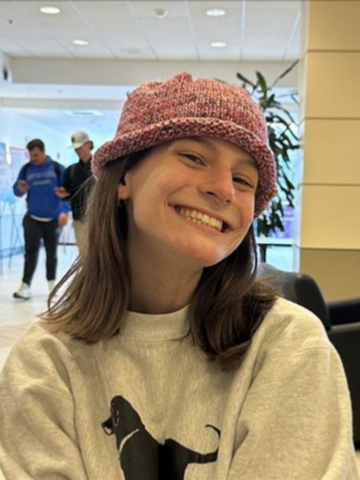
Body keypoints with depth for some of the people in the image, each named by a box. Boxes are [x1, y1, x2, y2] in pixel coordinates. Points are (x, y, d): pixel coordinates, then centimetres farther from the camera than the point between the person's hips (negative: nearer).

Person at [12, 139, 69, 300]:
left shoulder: (57, 168, -5)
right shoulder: (26, 169, 1)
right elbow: (17, 190, 6)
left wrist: (64, 210, -17)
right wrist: (20, 189, -18)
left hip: (53, 219, 0)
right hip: (32, 218, 1)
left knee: (51, 252, 10)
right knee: (31, 252, -7)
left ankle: (51, 284, 23)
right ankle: (25, 286, -5)